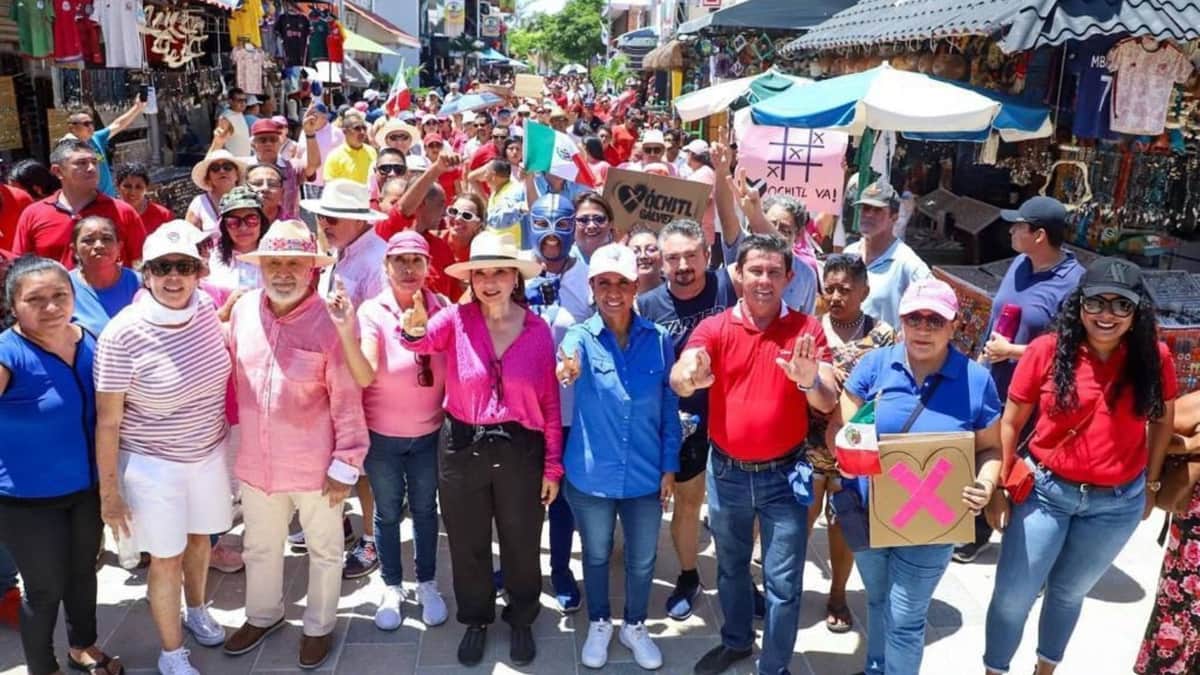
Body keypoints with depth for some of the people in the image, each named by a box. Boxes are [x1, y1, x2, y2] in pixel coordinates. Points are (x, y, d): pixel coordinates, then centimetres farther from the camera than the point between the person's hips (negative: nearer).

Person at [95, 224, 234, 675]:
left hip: (209, 453, 5)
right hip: (152, 464, -5)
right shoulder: (123, 334, -23)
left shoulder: (206, 309, -9)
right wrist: (108, 490, -11)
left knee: (200, 537, 24)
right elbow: (107, 422, -16)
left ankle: (196, 612, 52)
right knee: (166, 558, 10)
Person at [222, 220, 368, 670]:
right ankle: (262, 616, 51)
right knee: (259, 547, 25)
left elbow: (347, 400, -15)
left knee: (323, 550, 17)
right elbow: (231, 380, 7)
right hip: (255, 463, 5)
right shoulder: (243, 311, -4)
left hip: (315, 466, -4)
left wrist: (345, 464, -14)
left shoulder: (330, 320, -18)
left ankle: (318, 627, 41)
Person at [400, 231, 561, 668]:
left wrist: (553, 464, -1)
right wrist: (413, 331, -52)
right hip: (462, 448, 0)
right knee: (468, 544, 18)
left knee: (521, 544, 16)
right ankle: (476, 620, 43)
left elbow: (550, 403, -2)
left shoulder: (537, 330, -6)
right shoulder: (457, 319, -8)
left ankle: (521, 621, 42)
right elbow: (424, 342, -28)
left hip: (520, 450, 0)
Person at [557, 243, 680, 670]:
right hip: (590, 476, -1)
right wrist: (567, 371, -60)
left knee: (643, 559, 17)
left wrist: (670, 466, 0)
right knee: (596, 555, 19)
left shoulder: (658, 340, -6)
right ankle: (598, 624, 44)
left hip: (645, 475, 1)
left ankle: (635, 626, 43)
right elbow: (565, 366, -36)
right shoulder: (580, 336, -11)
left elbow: (670, 409, 1)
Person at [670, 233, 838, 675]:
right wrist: (690, 377, -47)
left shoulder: (807, 329, -7)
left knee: (783, 581, 5)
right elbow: (678, 379, -22)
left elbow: (828, 402, -14)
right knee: (731, 566, 22)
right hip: (726, 472, 2)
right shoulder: (714, 328, -6)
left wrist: (810, 380, -38)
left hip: (784, 474, -2)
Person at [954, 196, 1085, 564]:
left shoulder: (1074, 283, -21)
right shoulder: (1020, 263, 1)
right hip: (991, 387, 7)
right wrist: (984, 356, 14)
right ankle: (977, 531, 39)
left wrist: (1011, 351, -20)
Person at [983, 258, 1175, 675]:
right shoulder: (1047, 351, -14)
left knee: (1069, 593, 22)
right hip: (1046, 492, -1)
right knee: (1012, 596, 6)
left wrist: (1150, 483, 11)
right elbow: (1009, 424, -6)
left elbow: (1163, 420, 8)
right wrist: (998, 488, -5)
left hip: (1118, 503, 2)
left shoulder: (1154, 357, -9)